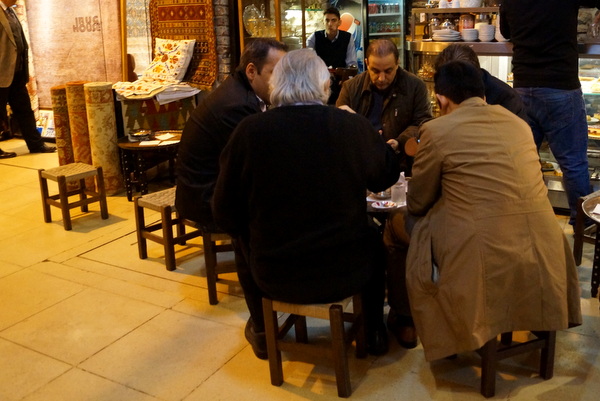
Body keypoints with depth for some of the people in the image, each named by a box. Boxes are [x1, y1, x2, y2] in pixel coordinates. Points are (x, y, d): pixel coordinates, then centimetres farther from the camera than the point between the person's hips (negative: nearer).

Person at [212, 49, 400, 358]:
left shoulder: (249, 130, -14)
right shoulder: (354, 126, -12)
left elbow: (225, 214, -5)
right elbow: (387, 176, 7)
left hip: (274, 277, 0)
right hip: (345, 275, 0)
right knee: (372, 235, 32)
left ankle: (261, 331, 48)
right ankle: (374, 333, 44)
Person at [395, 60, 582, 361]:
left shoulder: (437, 130, -6)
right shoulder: (518, 121, 11)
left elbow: (417, 204, 6)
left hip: (483, 254, -6)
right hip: (542, 252, 6)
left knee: (403, 220, 17)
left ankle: (404, 318, 33)